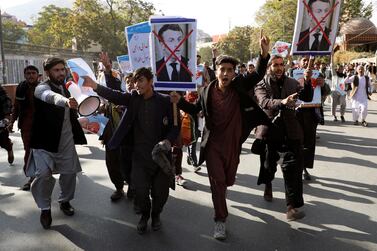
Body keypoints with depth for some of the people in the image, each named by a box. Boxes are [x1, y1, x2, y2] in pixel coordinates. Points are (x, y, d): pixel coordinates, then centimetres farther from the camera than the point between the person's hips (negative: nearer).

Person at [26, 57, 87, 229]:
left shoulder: (65, 88, 9)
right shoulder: (42, 88, -13)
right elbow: (51, 97, -40)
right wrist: (66, 101, -60)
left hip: (66, 140, 6)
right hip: (45, 140, -6)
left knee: (70, 172, 10)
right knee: (43, 174, -16)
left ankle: (65, 201, 34)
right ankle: (45, 209, 7)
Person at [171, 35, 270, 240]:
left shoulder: (240, 86, -7)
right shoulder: (206, 92, -6)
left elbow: (258, 75, -16)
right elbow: (194, 110, 8)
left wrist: (264, 54, -31)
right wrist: (180, 101, -7)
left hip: (233, 143, 2)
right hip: (213, 143, -2)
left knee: (228, 180, 20)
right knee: (217, 180, -4)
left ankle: (220, 194, 57)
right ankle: (220, 220, 8)